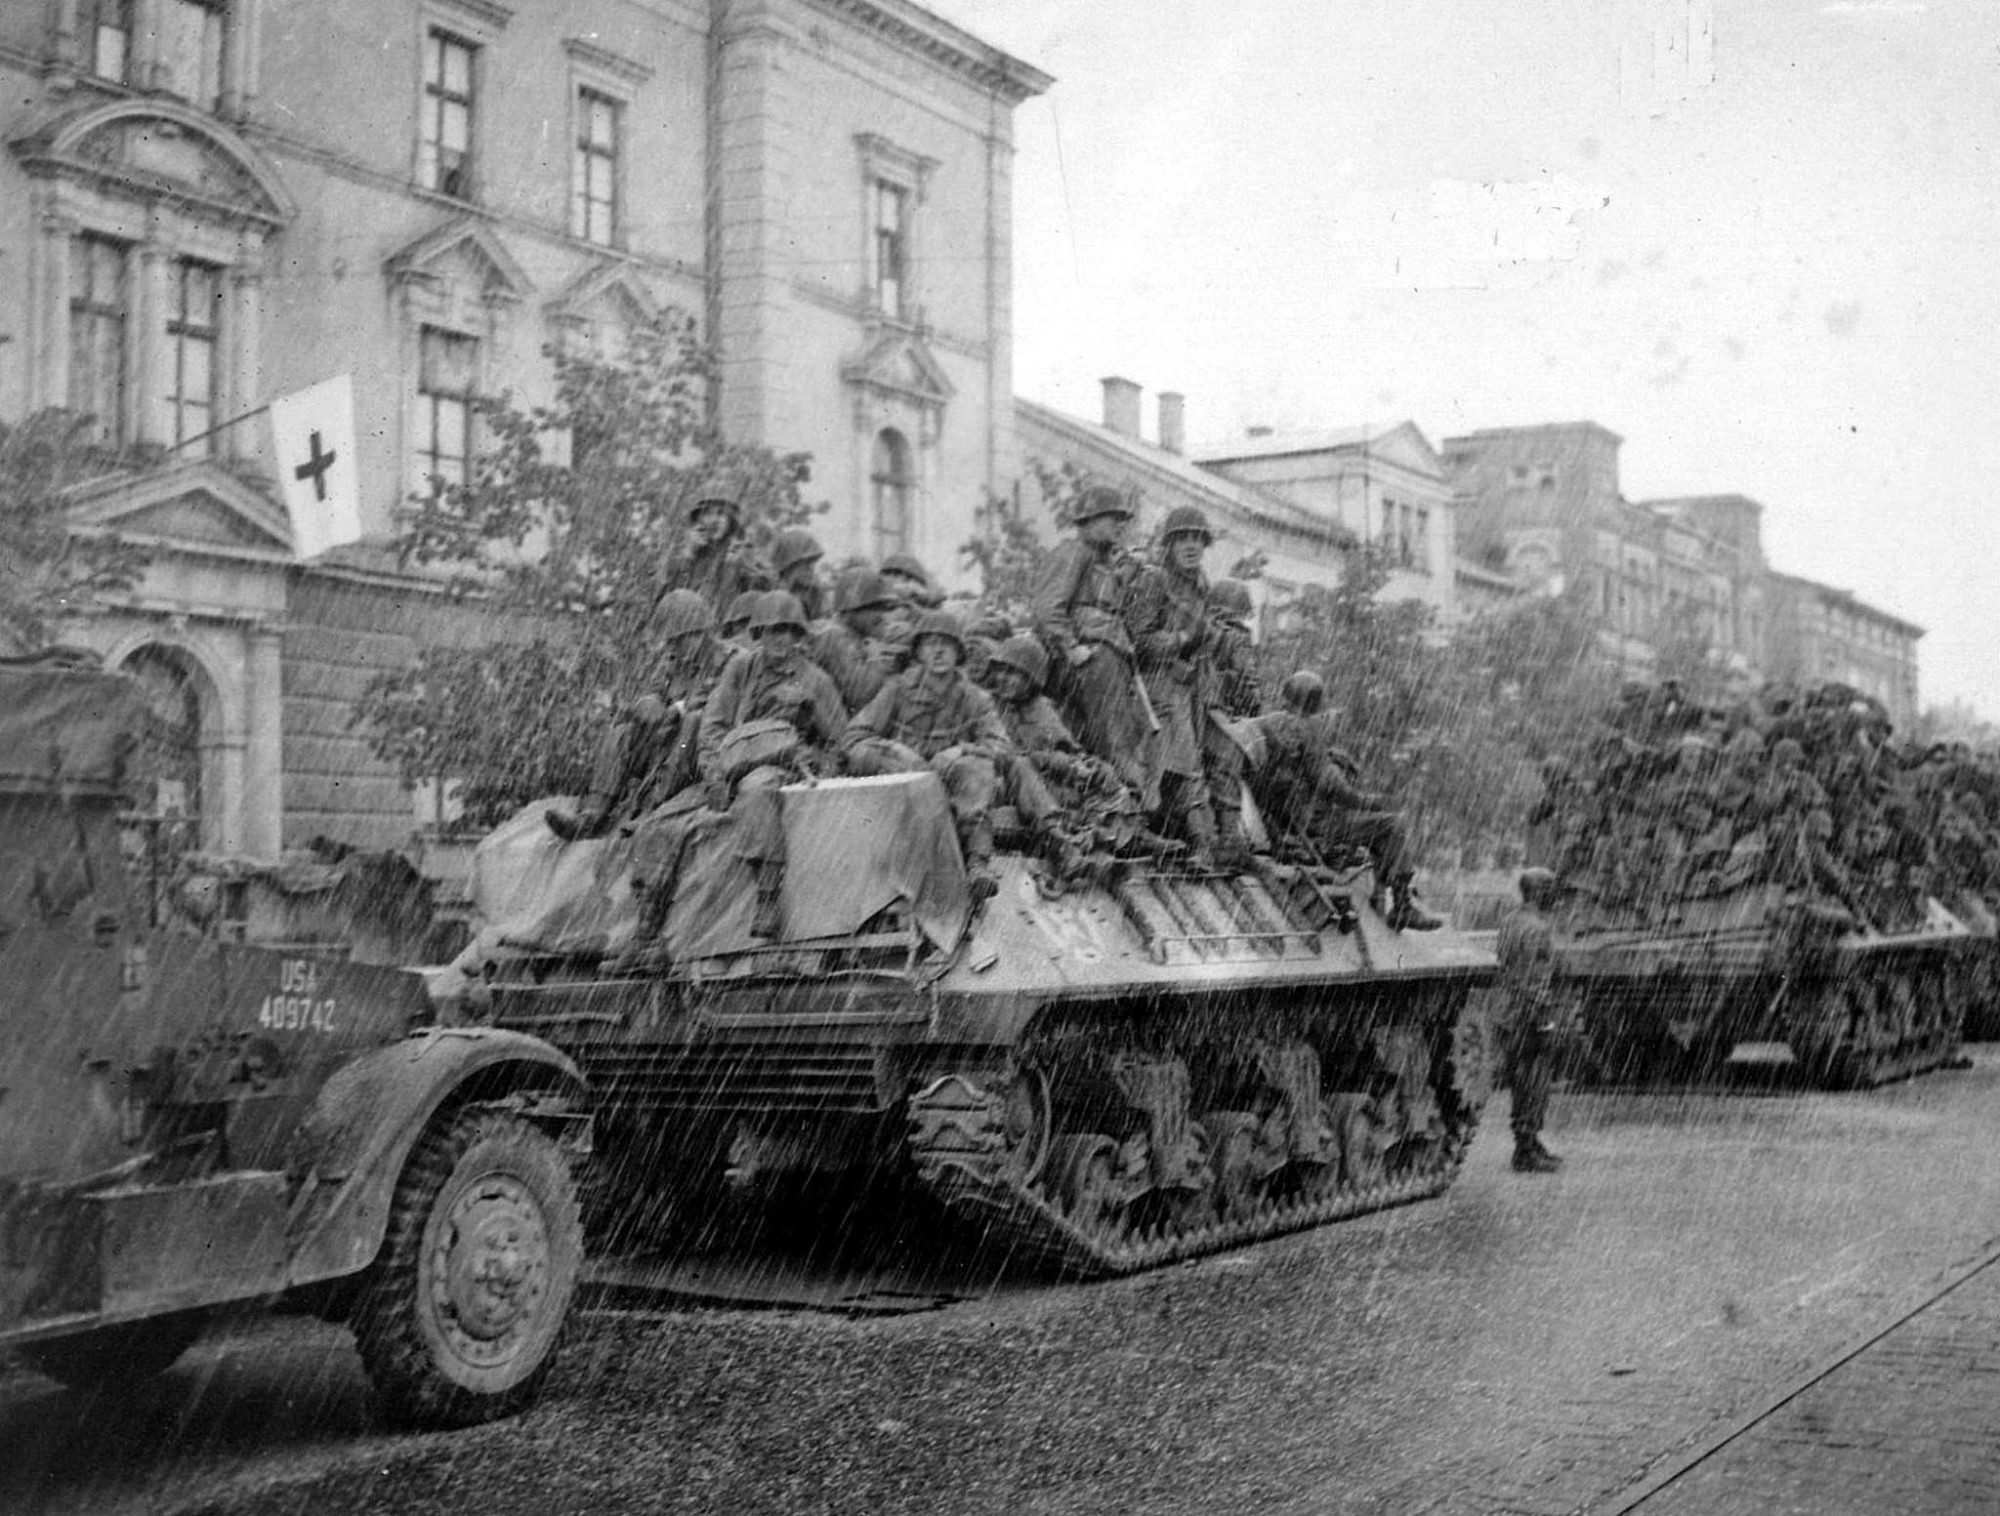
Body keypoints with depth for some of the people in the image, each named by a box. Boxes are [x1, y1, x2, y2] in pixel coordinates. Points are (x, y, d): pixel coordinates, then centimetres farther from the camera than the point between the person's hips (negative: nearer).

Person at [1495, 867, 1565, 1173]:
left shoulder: (1510, 920, 12)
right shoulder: (1536, 927, -17)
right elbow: (1533, 979, -20)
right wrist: (1543, 1020, -18)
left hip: (1511, 1013, 10)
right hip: (1533, 1012, -10)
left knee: (1523, 1082, 16)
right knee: (1533, 1083, -4)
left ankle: (1531, 1145, 25)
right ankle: (1526, 1153, 0)